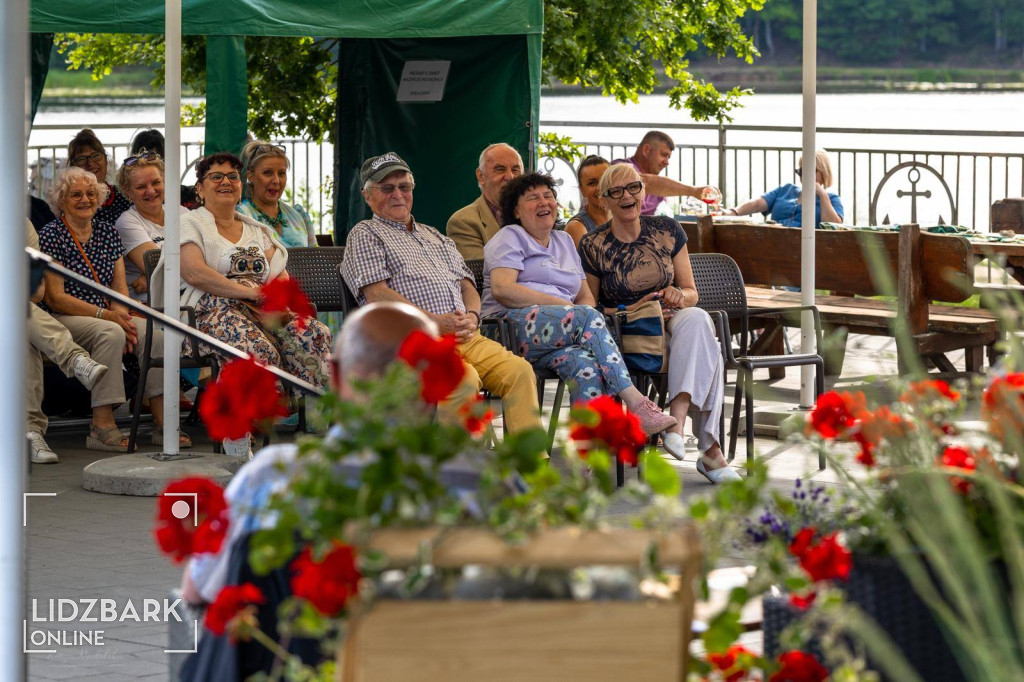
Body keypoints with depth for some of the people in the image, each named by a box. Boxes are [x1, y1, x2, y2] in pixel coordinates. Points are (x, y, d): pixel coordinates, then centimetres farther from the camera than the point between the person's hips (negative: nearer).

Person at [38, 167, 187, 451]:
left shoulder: (108, 233, 14)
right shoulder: (51, 236, -6)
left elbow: (120, 286, 12)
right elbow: (55, 297, -12)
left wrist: (121, 314, -12)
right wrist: (105, 315, -20)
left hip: (107, 317, 6)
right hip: (61, 321, -6)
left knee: (154, 333, -21)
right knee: (110, 334, -35)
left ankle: (162, 421, -21)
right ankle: (102, 425, -36)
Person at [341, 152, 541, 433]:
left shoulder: (434, 236, 33)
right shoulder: (366, 235, 12)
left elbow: (467, 284, 25)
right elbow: (377, 294, -3)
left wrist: (471, 317, -1)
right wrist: (436, 321, -14)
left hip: (464, 336, 6)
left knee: (519, 371, -21)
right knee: (463, 379, -36)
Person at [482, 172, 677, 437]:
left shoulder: (564, 241, 30)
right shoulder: (510, 238, 11)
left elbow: (586, 296, 26)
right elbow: (502, 290, -7)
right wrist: (562, 305, -11)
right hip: (513, 324, -5)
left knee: (585, 363, -33)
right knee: (588, 317, -32)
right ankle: (635, 402, -39)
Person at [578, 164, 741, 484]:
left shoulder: (667, 230, 9)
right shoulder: (592, 246, 2)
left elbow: (691, 292, 13)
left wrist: (678, 296, -13)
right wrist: (633, 310, -13)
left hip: (673, 322, 3)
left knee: (697, 320, -37)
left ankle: (677, 413, -50)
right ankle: (710, 449, -42)